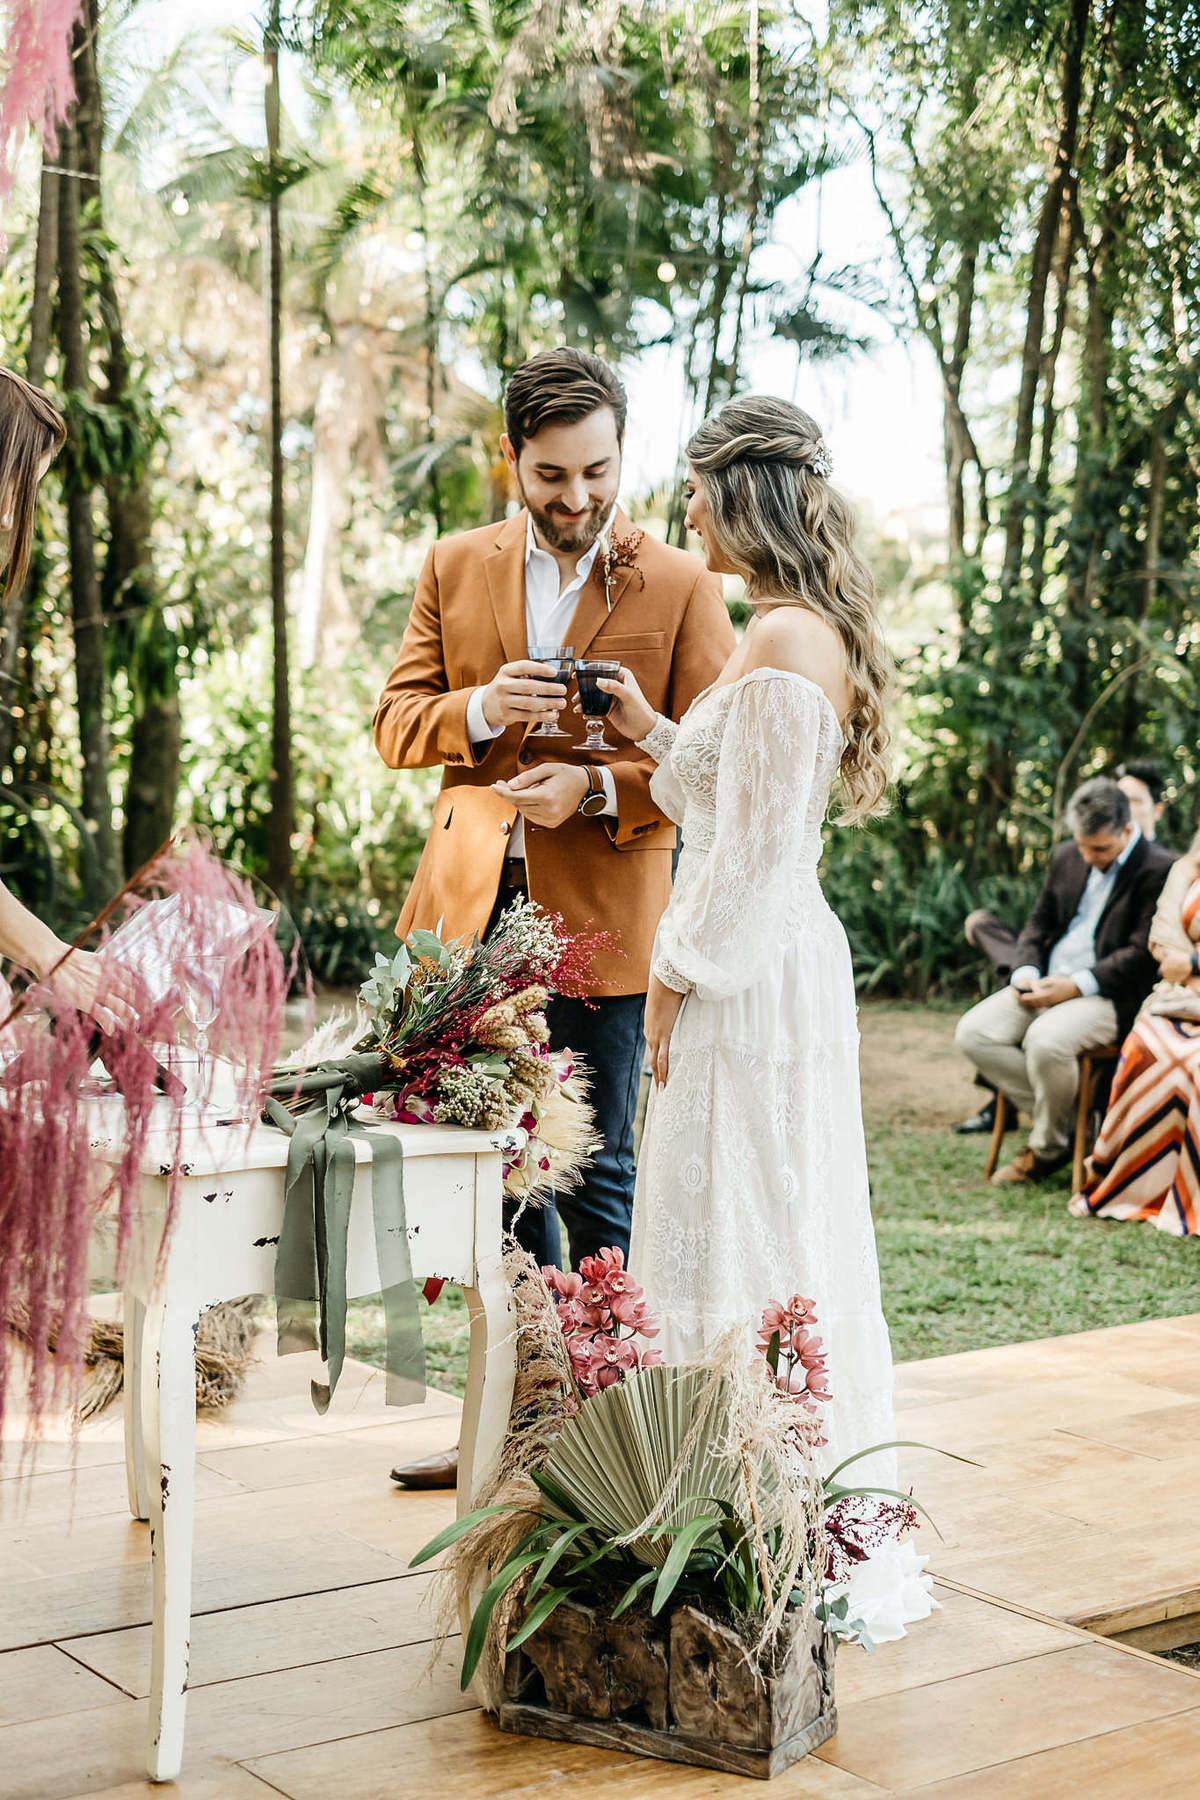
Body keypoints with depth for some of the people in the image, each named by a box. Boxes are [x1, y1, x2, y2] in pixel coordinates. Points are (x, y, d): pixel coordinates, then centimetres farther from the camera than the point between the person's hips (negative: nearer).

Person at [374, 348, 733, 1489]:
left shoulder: (682, 588, -1)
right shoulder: (456, 569, 9)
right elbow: (395, 725, 8)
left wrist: (600, 790, -19)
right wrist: (479, 710, -13)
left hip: (600, 918, -4)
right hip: (471, 907, 4)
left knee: (594, 1175, 2)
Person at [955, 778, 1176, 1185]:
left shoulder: (1160, 870, -8)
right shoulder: (1066, 857, 14)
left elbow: (1142, 954, -13)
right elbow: (1038, 923, 20)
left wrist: (1075, 986, -19)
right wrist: (1026, 973, -1)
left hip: (1110, 996, -7)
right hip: (1047, 984, 7)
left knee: (1045, 1041, -35)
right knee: (972, 1033, -13)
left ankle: (1048, 1148, -8)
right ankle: (1071, 1119, -4)